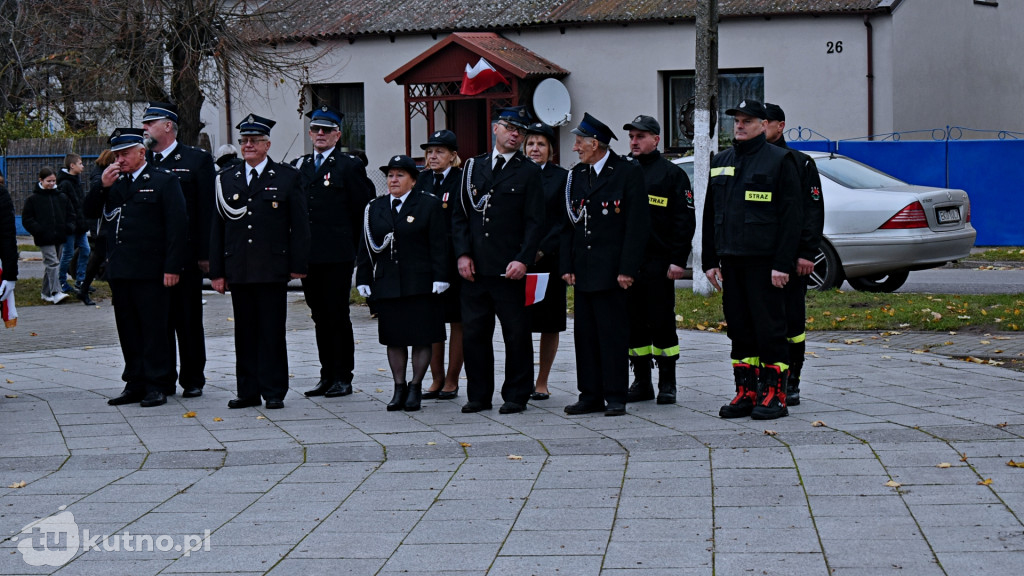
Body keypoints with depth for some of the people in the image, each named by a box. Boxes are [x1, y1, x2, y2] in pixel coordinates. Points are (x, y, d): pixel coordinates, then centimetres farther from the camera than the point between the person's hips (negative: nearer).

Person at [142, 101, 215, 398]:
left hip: (185, 255, -4)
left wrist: (205, 254, -9)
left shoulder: (197, 159, -1)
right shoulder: (141, 161, 10)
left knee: (188, 320, 4)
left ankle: (193, 380, 12)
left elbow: (207, 210, -4)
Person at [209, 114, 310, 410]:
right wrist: (217, 271, 6)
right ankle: (248, 391, 13)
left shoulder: (287, 177, 4)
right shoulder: (226, 179, 12)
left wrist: (297, 265, -5)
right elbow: (218, 228, 11)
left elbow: (299, 226, 2)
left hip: (273, 270, -3)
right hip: (239, 271, 3)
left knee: (272, 332, 0)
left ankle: (274, 391, 6)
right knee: (245, 333, 7)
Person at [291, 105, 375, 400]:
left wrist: (354, 250, -3)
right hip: (308, 254, 5)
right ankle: (327, 375, 15)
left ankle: (343, 377, 3)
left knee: (338, 316, -3)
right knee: (320, 317, 9)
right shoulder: (298, 166, 15)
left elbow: (362, 212, -1)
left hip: (337, 256, -5)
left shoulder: (350, 166, 0)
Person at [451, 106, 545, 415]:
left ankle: (516, 395, 11)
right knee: (473, 332, 6)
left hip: (510, 269, -3)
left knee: (516, 334, 1)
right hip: (475, 268, 3)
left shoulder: (529, 172, 2)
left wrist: (523, 260, -13)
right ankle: (479, 395, 17)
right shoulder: (474, 167, 12)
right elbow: (460, 215, 12)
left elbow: (535, 222, -3)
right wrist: (463, 254, 0)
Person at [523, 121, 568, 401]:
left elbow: (565, 222, -4)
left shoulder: (562, 177, 2)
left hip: (550, 260, -1)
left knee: (549, 324, 4)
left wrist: (542, 250, -13)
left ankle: (542, 382, 14)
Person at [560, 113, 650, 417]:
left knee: (613, 333, -4)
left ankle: (615, 397, 2)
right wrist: (567, 266, 7)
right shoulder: (576, 175, 13)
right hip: (583, 271, 6)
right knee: (585, 333, 7)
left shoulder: (628, 172, -5)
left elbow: (638, 223, -9)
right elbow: (569, 223, 16)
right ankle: (590, 395, 14)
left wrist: (627, 269, -14)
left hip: (611, 271, -6)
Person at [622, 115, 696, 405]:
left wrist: (678, 260, -10)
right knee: (633, 324, 7)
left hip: (658, 263, -4)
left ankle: (667, 383, 7)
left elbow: (684, 220, -3)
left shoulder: (672, 174, 1)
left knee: (662, 323, -2)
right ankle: (641, 381, 15)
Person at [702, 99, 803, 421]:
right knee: (739, 328, 8)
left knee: (769, 328, -3)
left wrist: (782, 264, -14)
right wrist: (710, 261, 12)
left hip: (764, 262, -6)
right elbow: (710, 215, 19)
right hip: (731, 261, 6)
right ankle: (746, 393, 15)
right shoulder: (721, 162, 15)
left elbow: (791, 216, -8)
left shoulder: (779, 160, -3)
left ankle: (774, 395, 3)